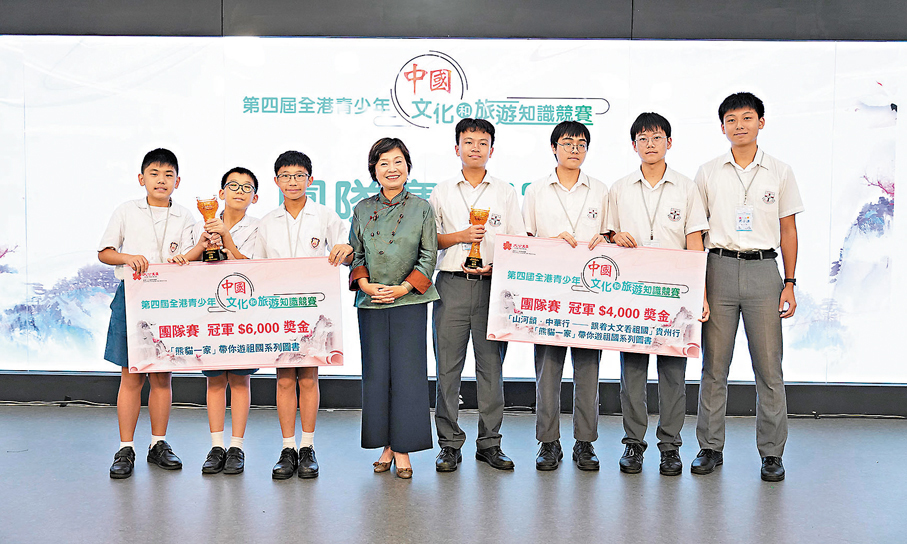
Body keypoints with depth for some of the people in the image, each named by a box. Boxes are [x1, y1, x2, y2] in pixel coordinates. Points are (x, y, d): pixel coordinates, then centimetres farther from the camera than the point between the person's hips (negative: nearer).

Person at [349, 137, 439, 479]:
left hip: (409, 301, -2)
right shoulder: (363, 210, 10)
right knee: (376, 373, 4)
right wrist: (364, 283, -6)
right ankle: (386, 446, 15)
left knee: (407, 371, -3)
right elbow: (355, 254, 11)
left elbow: (428, 257, 1)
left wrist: (405, 287, -10)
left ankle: (404, 450, 5)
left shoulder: (421, 208, 4)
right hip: (371, 302, 2)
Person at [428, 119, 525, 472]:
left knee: (491, 364, 3)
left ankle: (489, 443, 13)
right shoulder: (441, 192, 11)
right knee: (448, 365, -1)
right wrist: (460, 236, -8)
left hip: (492, 285, 0)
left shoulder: (505, 193, 10)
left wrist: (494, 268, -9)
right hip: (451, 284, 0)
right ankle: (449, 444, 8)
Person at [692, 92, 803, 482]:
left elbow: (788, 231, 9)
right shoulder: (708, 173, 8)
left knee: (769, 366, 0)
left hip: (764, 270, 0)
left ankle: (771, 453, 11)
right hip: (719, 269, 0)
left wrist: (789, 284, 3)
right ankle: (710, 447, 14)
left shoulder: (780, 172, 7)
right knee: (714, 364, 4)